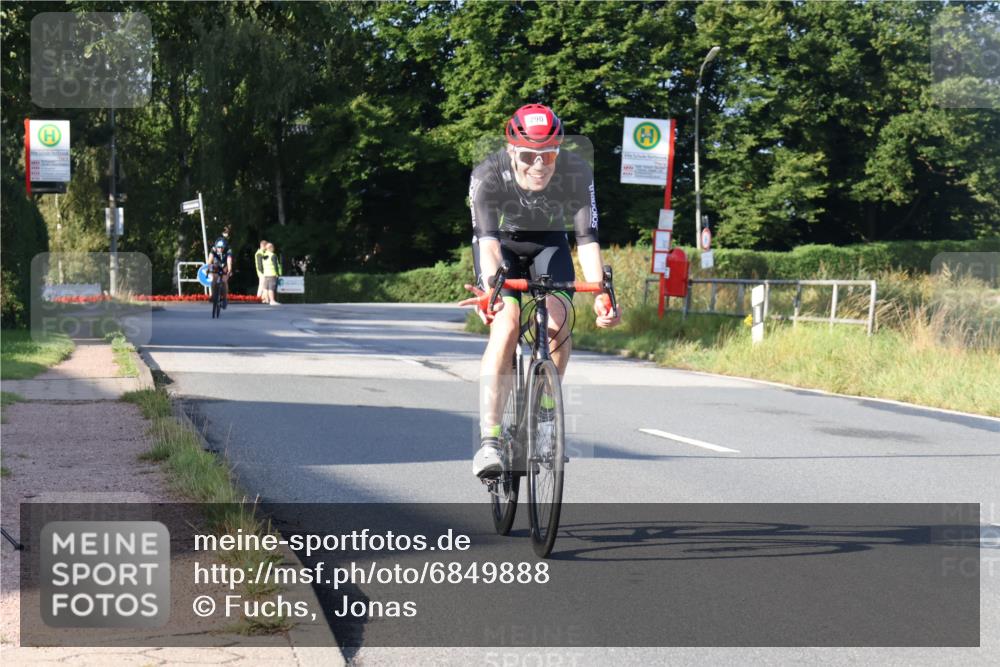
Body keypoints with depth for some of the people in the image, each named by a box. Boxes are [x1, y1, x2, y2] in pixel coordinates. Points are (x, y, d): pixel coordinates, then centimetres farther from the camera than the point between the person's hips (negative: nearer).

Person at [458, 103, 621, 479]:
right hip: (502, 243, -1)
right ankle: (489, 442, -25)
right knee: (506, 325, -25)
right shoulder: (488, 175, -32)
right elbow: (487, 238, -41)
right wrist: (490, 286, -60)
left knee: (557, 322, -24)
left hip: (549, 243, 2)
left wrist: (601, 293, -46)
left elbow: (587, 239, -32)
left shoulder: (577, 173, -29)